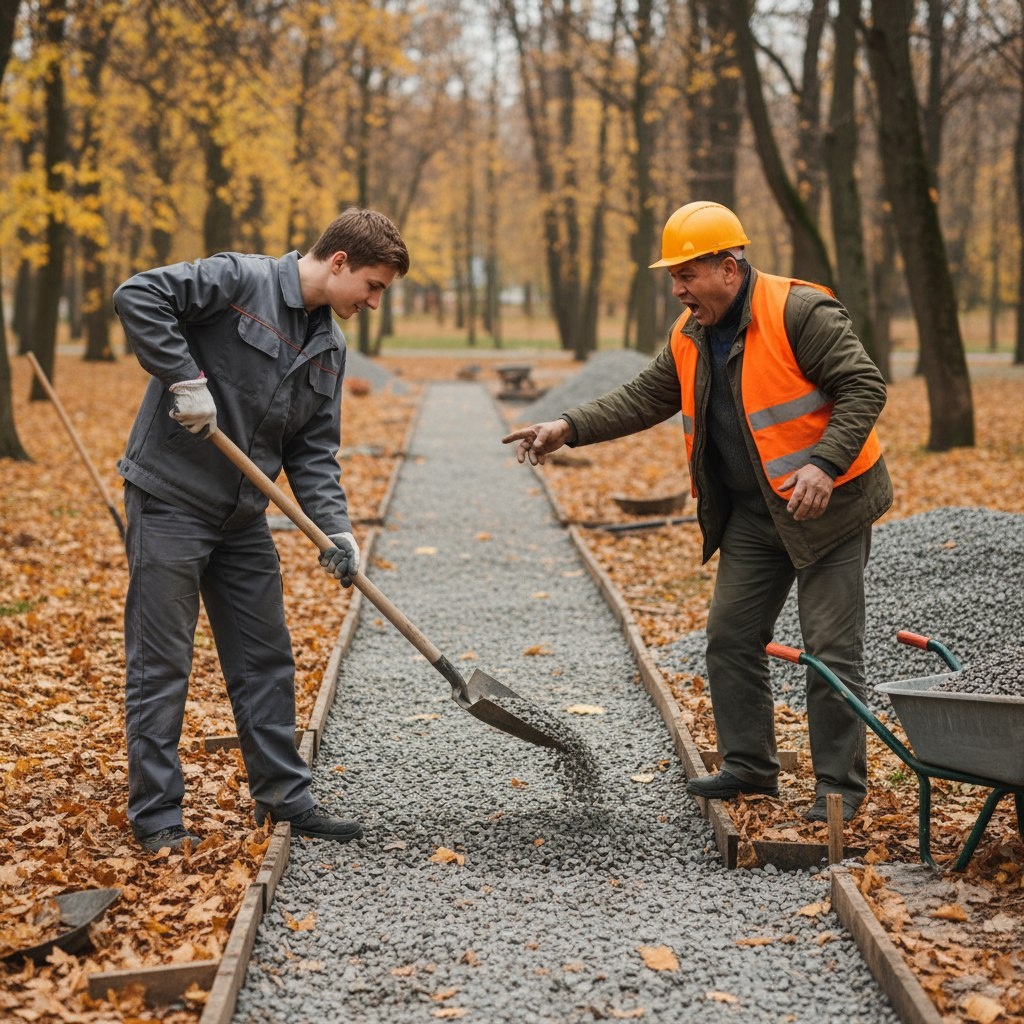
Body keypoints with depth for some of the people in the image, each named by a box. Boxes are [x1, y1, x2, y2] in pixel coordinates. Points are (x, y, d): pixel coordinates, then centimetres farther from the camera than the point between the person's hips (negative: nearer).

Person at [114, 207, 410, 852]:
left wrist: (337, 530, -6)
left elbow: (314, 453, 8)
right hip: (170, 502, -7)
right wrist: (186, 379, -25)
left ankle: (284, 794, 23)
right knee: (161, 664, -1)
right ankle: (156, 815, 8)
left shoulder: (331, 347, 9)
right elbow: (138, 297, -22)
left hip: (244, 518, 8)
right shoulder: (240, 280, -13)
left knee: (266, 659, 12)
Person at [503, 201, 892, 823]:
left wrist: (824, 464, -30)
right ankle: (750, 766, 22)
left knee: (831, 648, -3)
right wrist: (568, 429, 1)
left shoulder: (800, 312, -18)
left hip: (826, 504, -8)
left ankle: (840, 784, 7)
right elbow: (644, 398, 12)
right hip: (752, 512, 8)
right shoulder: (693, 335, 6)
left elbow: (863, 387, -20)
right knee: (732, 637, 10)